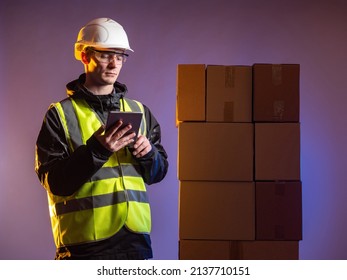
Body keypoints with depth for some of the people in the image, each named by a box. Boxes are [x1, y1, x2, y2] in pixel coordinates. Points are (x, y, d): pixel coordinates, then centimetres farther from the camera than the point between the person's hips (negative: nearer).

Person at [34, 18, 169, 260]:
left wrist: (148, 155, -7)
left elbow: (159, 172, 14)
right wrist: (97, 150, -22)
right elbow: (53, 181, -10)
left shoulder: (139, 111, 12)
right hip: (84, 240, -4)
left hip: (135, 236, 4)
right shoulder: (60, 114, -2)